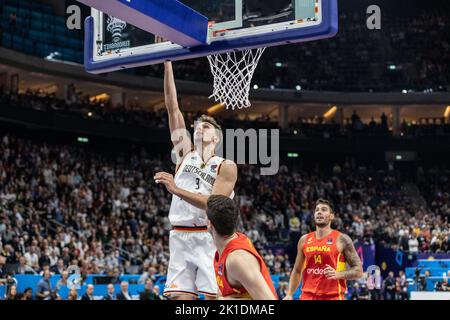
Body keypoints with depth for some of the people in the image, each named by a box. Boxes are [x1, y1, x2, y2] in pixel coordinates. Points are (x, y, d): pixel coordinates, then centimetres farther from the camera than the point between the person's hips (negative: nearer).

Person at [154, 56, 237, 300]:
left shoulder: (226, 167, 2)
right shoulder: (184, 154, 14)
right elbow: (172, 107, 9)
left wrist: (176, 189, -22)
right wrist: (167, 63, 5)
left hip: (210, 238, -4)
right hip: (180, 237, 4)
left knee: (214, 297, -8)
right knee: (181, 298, -2)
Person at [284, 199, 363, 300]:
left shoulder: (341, 239, -2)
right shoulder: (304, 240, 11)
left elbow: (358, 271, -2)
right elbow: (297, 271, 19)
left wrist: (338, 274, -19)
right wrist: (289, 294, 8)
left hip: (333, 297, -4)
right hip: (307, 296, 4)